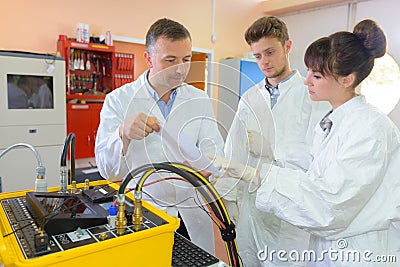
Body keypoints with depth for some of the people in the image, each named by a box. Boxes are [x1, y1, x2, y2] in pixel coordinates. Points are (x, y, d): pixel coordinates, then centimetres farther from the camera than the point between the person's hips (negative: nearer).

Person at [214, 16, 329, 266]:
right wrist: (226, 197, 2)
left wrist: (269, 149, -17)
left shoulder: (313, 95, -7)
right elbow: (234, 150, 6)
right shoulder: (249, 98, 8)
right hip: (249, 205, 5)